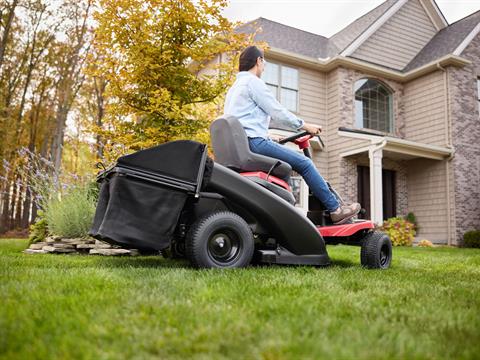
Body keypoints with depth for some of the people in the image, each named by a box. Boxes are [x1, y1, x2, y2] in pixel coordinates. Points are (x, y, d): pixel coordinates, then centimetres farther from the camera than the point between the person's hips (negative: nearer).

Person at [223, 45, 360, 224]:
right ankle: (335, 209, -3)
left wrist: (272, 141, 28)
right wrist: (304, 126, 2)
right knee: (304, 163, -6)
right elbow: (277, 112, -8)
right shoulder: (253, 82, -3)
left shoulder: (233, 88, 27)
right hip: (254, 141, -10)